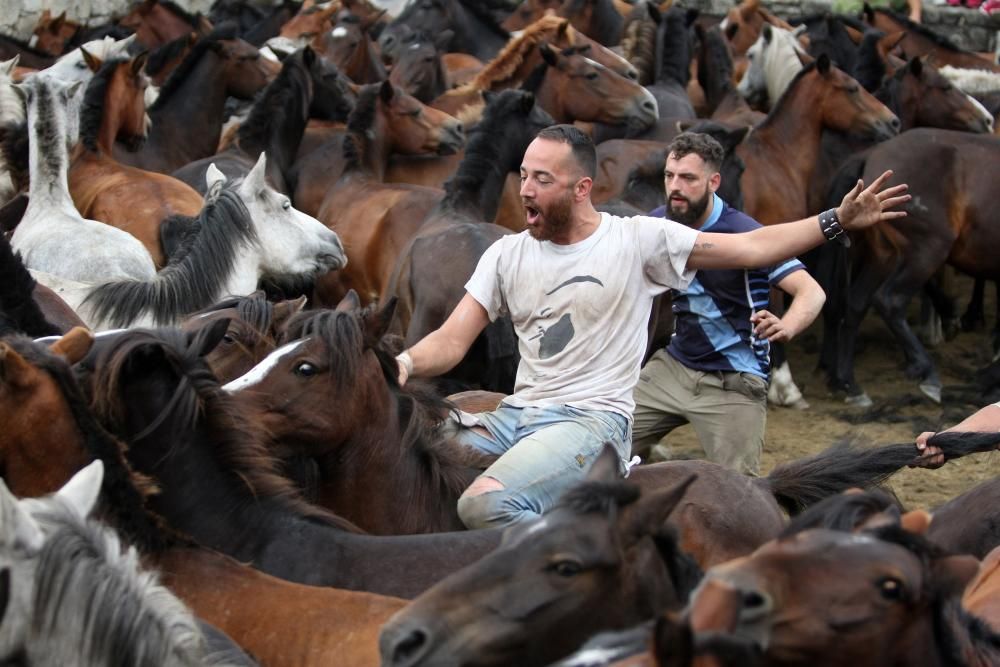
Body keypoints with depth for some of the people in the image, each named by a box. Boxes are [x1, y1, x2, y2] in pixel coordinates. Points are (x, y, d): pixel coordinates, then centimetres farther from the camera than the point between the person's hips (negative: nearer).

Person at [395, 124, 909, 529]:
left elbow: (748, 249, -1)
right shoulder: (507, 255, 9)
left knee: (485, 503, -31)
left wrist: (836, 221, -11)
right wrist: (402, 365, -17)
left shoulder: (637, 240, -1)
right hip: (518, 413, 5)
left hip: (591, 419, -5)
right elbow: (451, 342, 5)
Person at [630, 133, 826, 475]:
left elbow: (812, 292, -24)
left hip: (733, 383, -5)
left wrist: (785, 327, -44)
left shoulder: (743, 233, -17)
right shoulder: (659, 224, -1)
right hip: (674, 366, 5)